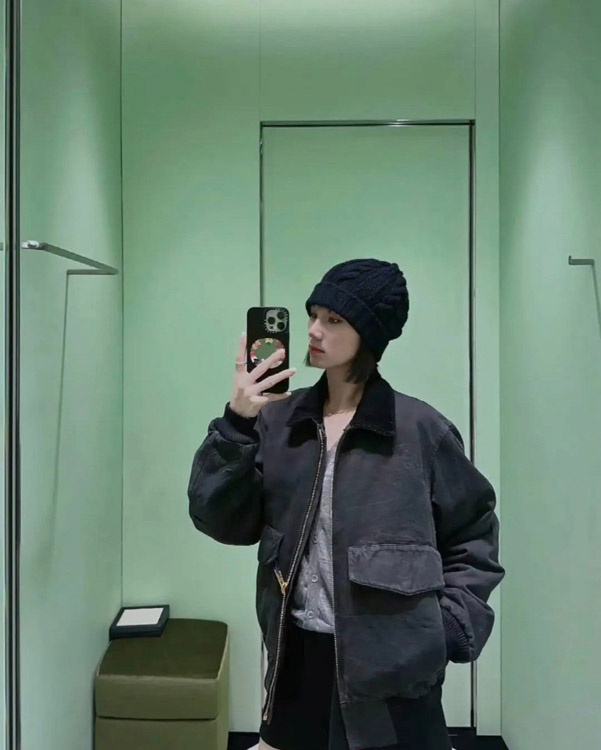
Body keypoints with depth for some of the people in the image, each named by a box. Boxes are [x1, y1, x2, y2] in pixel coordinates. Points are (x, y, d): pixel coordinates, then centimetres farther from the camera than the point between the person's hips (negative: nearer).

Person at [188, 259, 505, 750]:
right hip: (299, 655, 3)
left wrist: (449, 628, -6)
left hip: (391, 663, -3)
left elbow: (473, 534, 2)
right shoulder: (279, 419, -1)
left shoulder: (420, 429, -9)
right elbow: (221, 520, -7)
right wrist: (237, 423, -18)